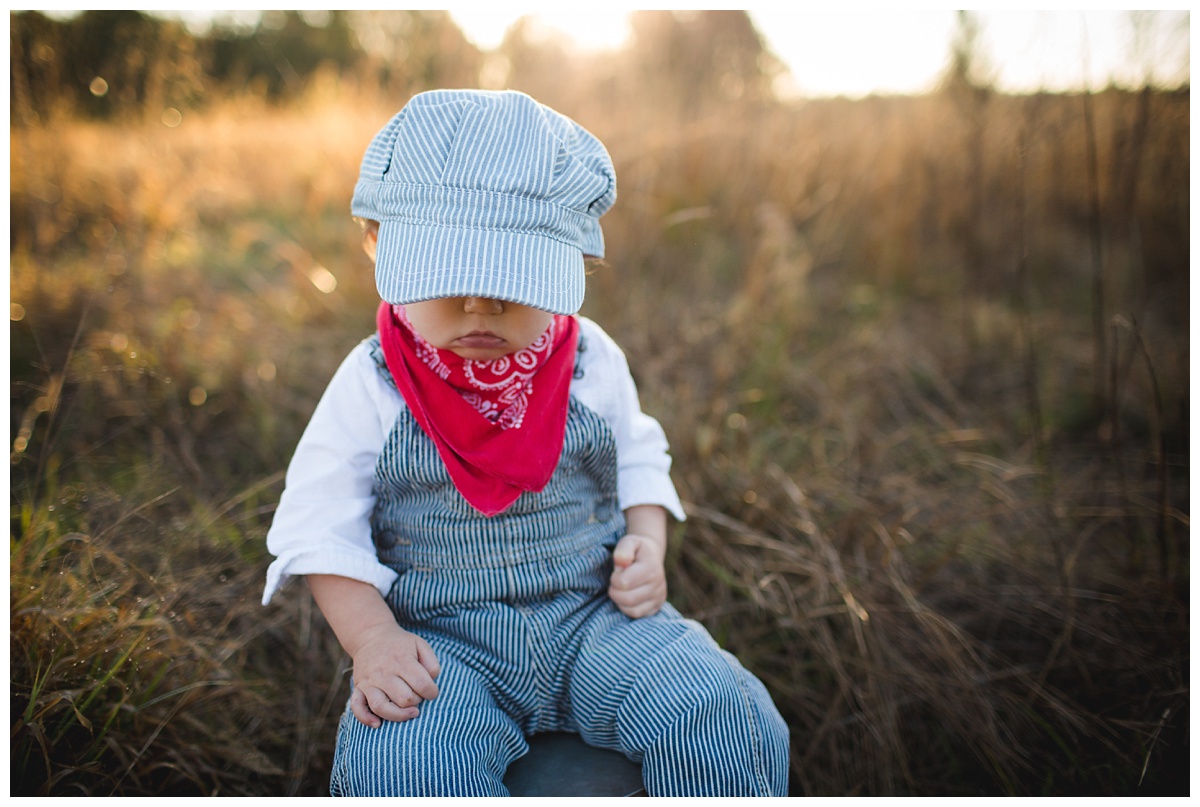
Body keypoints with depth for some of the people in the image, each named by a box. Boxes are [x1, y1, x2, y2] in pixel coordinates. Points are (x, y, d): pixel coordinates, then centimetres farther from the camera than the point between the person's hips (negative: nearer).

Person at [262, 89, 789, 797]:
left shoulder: (592, 365, 1)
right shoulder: (371, 387, -5)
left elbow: (639, 462, 16)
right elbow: (322, 529, -2)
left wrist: (646, 547, -4)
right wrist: (373, 641, -15)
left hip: (595, 615, 2)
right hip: (443, 639, -1)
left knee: (720, 714, -21)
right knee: (401, 760, -31)